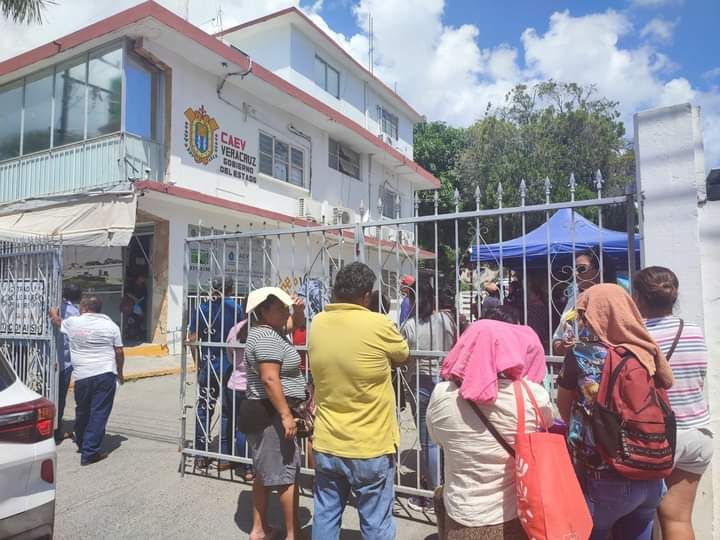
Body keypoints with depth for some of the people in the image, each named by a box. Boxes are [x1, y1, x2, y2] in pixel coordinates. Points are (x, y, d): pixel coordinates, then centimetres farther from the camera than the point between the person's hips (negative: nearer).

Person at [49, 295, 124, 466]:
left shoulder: (72, 322, 1)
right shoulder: (111, 325, 0)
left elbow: (57, 322, 25)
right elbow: (119, 352, 1)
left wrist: (54, 314, 47)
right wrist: (120, 373, 14)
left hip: (82, 376, 2)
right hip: (106, 375, -2)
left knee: (82, 412, 20)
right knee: (99, 414, 1)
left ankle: (81, 444, 41)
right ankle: (89, 453, 1)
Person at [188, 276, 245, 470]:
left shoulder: (201, 308, 2)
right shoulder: (236, 308, -6)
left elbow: (193, 339, 1)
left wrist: (198, 363, 12)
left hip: (207, 366, 2)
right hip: (229, 367, -2)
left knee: (204, 409, 13)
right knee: (227, 411, 8)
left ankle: (201, 455, 20)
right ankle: (224, 457, 13)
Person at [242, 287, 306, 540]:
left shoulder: (268, 331, 13)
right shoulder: (267, 338, -20)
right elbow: (270, 379, -28)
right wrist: (286, 415, -27)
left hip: (264, 412, 11)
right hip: (271, 414, -11)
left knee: (265, 472, 18)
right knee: (287, 474, -1)